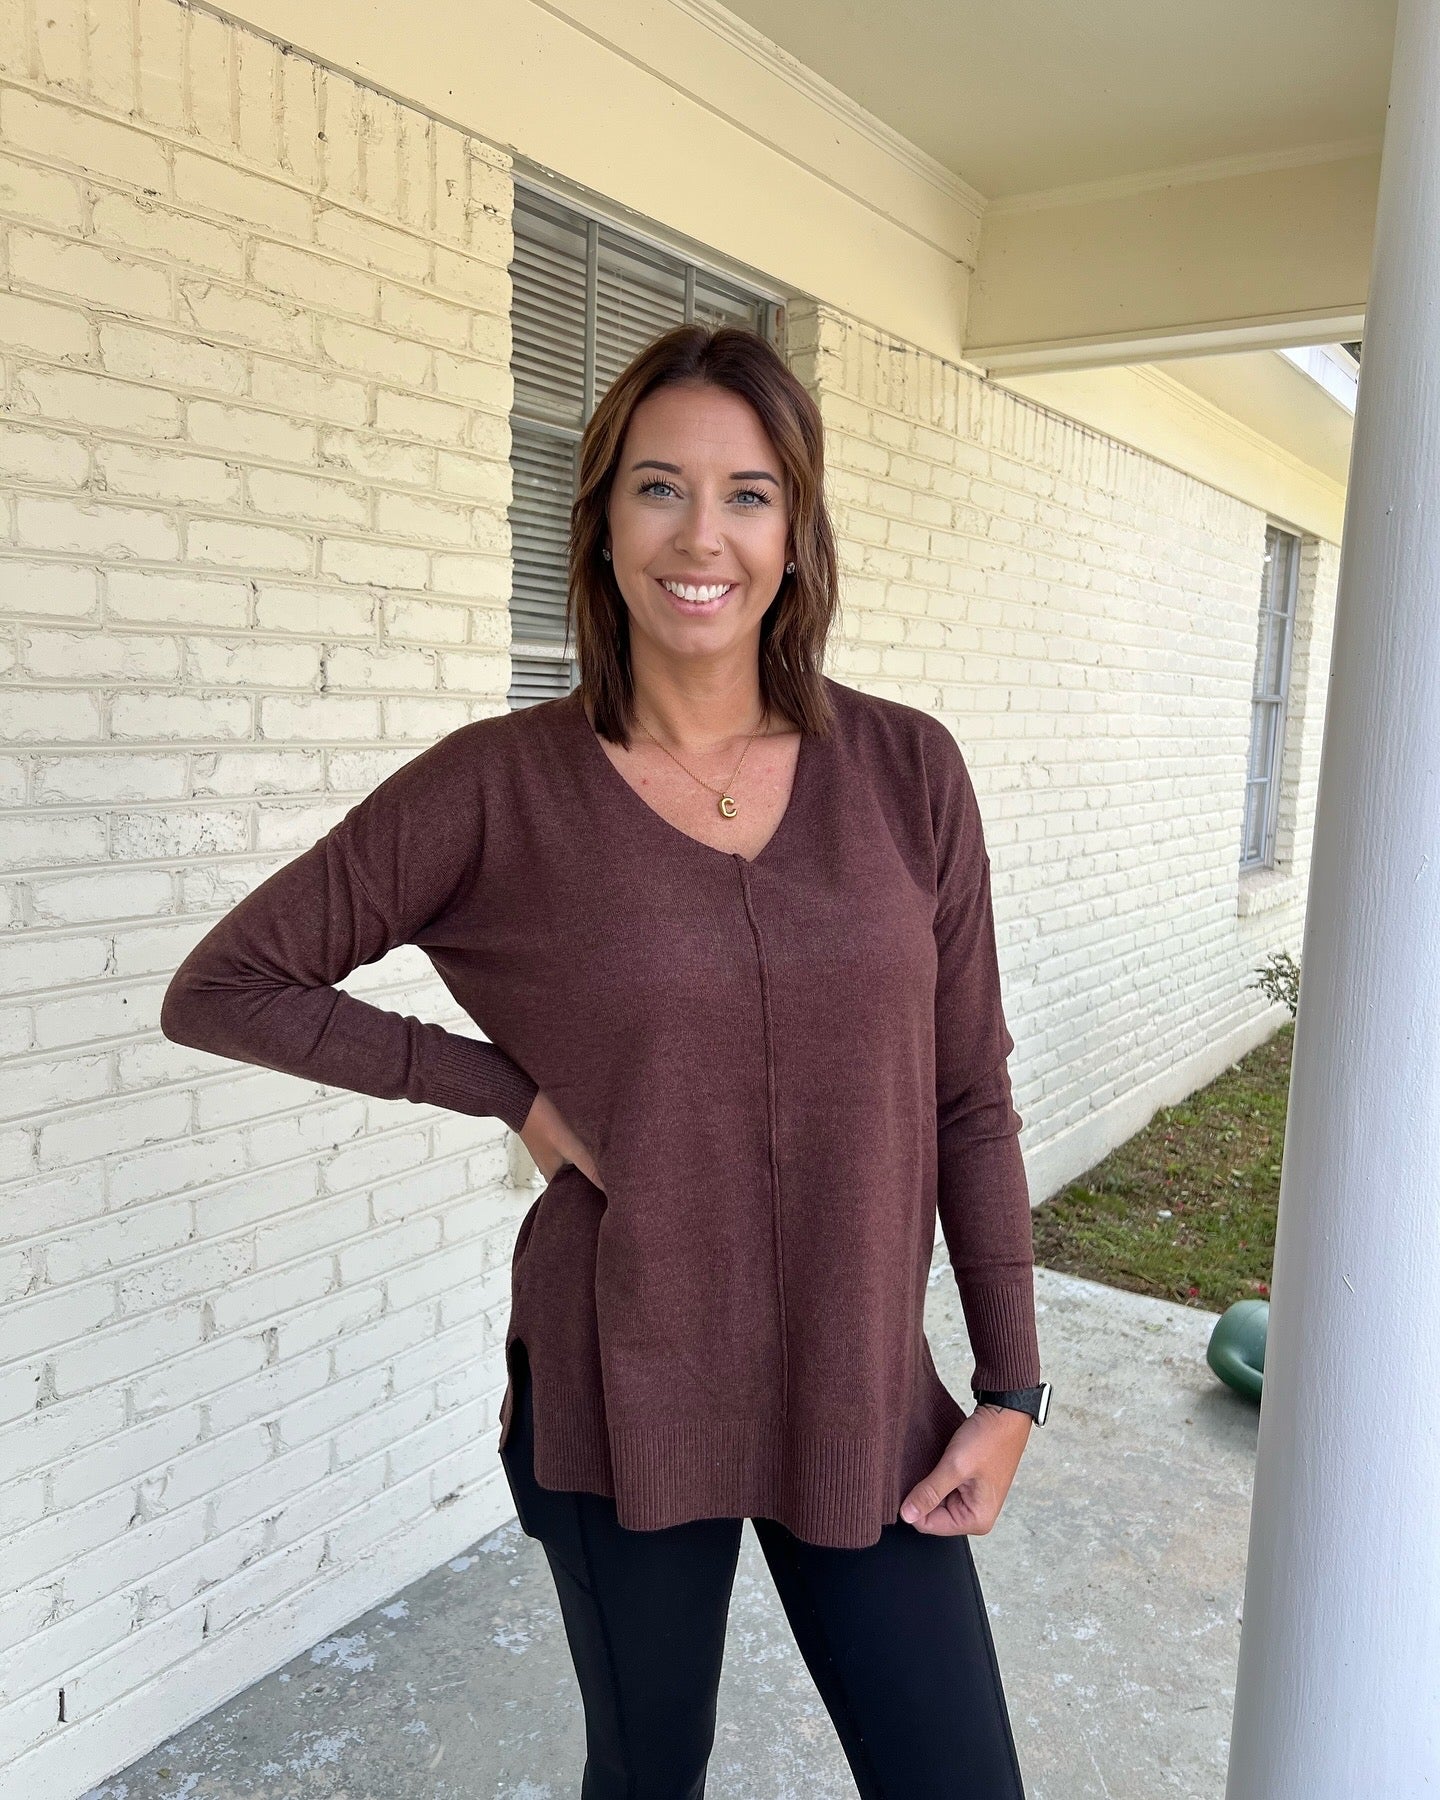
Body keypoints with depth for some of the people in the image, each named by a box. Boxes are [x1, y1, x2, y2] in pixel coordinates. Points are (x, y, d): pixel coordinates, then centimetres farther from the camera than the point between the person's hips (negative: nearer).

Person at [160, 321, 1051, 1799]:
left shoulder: (906, 770, -6)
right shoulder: (500, 786, -12)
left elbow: (969, 1099, 1)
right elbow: (221, 987, -5)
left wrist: (1011, 1386, 1)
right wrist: (509, 1088, -11)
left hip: (863, 1399, 2)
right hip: (623, 1400, -1)